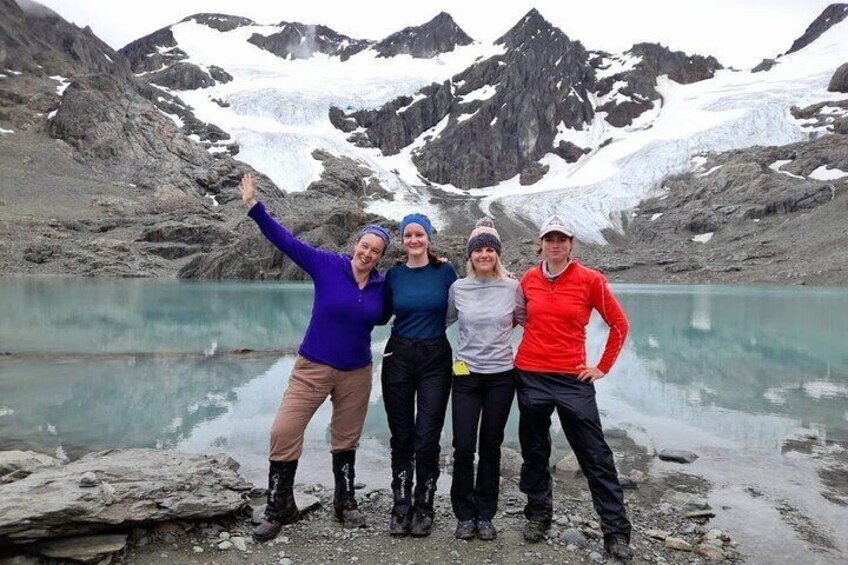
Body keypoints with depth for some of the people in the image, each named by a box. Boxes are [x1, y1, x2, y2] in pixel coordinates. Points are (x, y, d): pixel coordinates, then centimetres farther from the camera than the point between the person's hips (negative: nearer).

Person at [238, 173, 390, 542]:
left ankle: (345, 503, 35)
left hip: (357, 373, 3)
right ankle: (279, 509, 13)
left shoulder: (382, 285, -1)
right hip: (313, 367, -2)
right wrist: (254, 206, -17)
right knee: (284, 432, -7)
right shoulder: (326, 266, -9)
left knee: (346, 439, 15)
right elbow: (285, 241, -10)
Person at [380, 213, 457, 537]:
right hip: (398, 357, 2)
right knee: (401, 437, 8)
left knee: (427, 438, -1)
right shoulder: (393, 275, 3)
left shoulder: (445, 271, -1)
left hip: (435, 359, -1)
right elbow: (381, 315, 11)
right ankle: (401, 506, 23)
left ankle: (423, 507, 18)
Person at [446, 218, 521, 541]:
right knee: (463, 448, -1)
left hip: (501, 376, 0)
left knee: (491, 447, 9)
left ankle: (485, 515, 26)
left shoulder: (512, 287, -3)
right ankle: (465, 515, 20)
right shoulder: (458, 288, -1)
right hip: (466, 375, 0)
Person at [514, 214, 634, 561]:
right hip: (530, 375, 3)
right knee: (534, 450, 13)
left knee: (596, 454, 2)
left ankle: (616, 531, 13)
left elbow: (619, 325, 2)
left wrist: (603, 368, 1)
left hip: (572, 378, -2)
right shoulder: (528, 279, 3)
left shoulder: (590, 280, -6)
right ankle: (537, 515, 31)